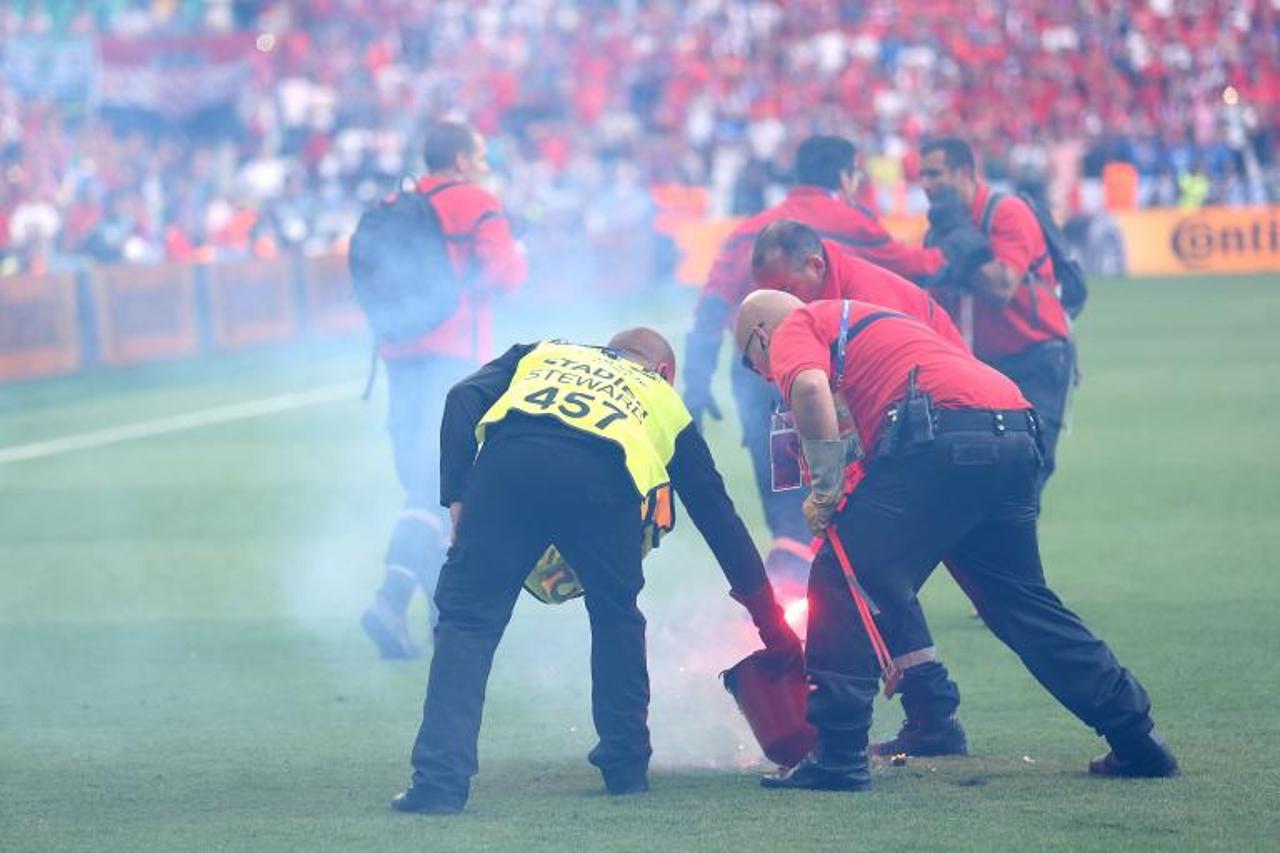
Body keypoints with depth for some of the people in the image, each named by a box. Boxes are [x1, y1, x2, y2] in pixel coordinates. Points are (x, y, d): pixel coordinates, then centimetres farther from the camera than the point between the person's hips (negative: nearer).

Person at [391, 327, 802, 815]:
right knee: (616, 617, 27)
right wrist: (772, 624, 45)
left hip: (509, 463, 0)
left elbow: (465, 400, 20)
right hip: (603, 481, 0)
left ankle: (440, 782, -4)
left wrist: (457, 495, 16)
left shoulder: (541, 354, 41)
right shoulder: (664, 399, 39)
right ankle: (626, 766, 31)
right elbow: (719, 516, 41)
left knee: (467, 618, 8)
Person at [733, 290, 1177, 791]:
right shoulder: (860, 320, 39)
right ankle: (1137, 740, 24)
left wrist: (825, 490, -4)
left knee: (840, 584, 0)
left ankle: (838, 757, -3)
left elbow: (810, 388, -13)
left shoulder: (793, 329, 13)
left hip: (943, 439, -9)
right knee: (1020, 600, 21)